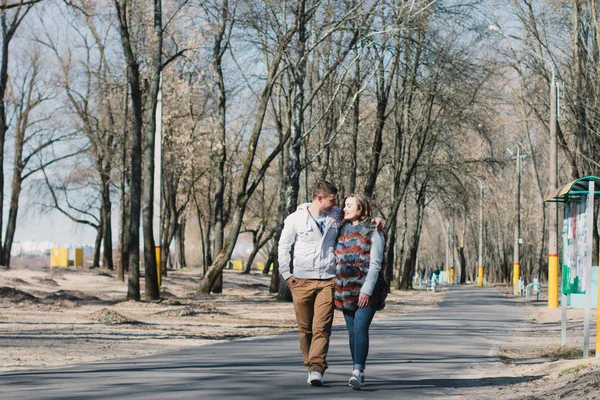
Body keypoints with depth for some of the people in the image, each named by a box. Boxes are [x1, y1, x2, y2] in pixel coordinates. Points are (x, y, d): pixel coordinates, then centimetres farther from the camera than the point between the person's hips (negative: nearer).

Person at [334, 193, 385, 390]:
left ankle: (358, 371, -26)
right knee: (352, 332, 7)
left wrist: (367, 290, -19)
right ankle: (358, 371, 15)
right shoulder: (343, 230, 14)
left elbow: (375, 264, -10)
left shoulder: (373, 232, -4)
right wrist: (335, 289, 11)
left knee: (360, 329, -17)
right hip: (346, 290, 6)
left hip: (366, 291, -6)